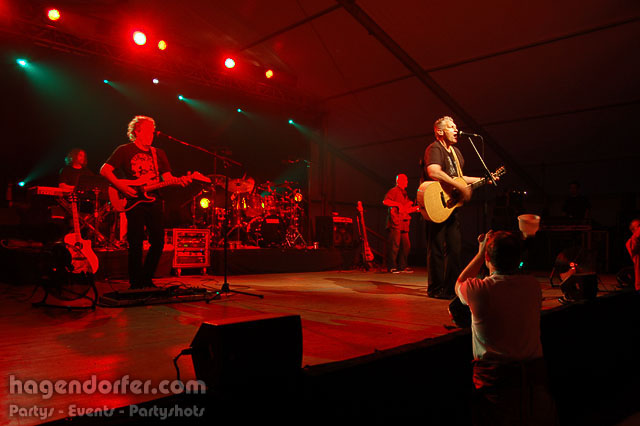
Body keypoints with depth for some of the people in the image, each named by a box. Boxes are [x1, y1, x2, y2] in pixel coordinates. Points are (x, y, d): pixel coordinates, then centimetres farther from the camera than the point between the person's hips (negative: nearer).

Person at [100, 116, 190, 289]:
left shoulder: (158, 153, 17)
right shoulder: (124, 150, 3)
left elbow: (167, 177, 12)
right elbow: (104, 170, -3)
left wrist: (179, 181, -9)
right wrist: (121, 186, -17)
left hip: (154, 201, 5)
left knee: (158, 240, 1)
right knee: (136, 243, -5)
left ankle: (146, 279, 17)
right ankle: (136, 283, 7)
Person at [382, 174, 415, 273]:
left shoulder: (404, 194, 26)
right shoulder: (394, 191, 0)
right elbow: (385, 201, -14)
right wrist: (398, 204, -16)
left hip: (403, 223, 9)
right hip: (395, 221, -9)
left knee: (406, 245, 6)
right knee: (395, 244, -11)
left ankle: (402, 266, 13)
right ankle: (391, 267, -6)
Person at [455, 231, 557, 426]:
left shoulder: (478, 290, -18)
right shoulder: (533, 286, -7)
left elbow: (459, 284, 7)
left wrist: (480, 253, 11)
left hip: (493, 376, -3)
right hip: (533, 372, 4)